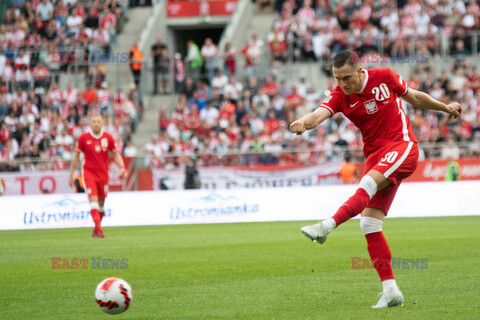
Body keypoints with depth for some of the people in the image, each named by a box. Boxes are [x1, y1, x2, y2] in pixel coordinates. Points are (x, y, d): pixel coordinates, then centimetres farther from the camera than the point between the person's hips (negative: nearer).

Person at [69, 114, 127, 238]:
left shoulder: (108, 138, 1)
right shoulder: (83, 138, -3)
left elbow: (116, 155, 9)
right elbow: (76, 157, 5)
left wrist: (122, 167, -9)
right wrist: (71, 175, 5)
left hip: (103, 174, 3)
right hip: (89, 173, -3)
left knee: (101, 203, 9)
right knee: (93, 200, -18)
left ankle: (96, 229, 27)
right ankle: (99, 229, -23)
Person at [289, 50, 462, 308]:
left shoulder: (384, 77, -5)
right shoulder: (339, 96, -2)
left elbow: (414, 97, 14)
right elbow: (319, 114, -22)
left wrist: (445, 107, 24)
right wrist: (303, 123, -44)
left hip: (402, 146, -4)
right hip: (375, 155, 4)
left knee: (368, 183, -32)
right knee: (369, 222, -7)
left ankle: (327, 226, -49)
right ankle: (390, 291, -6)